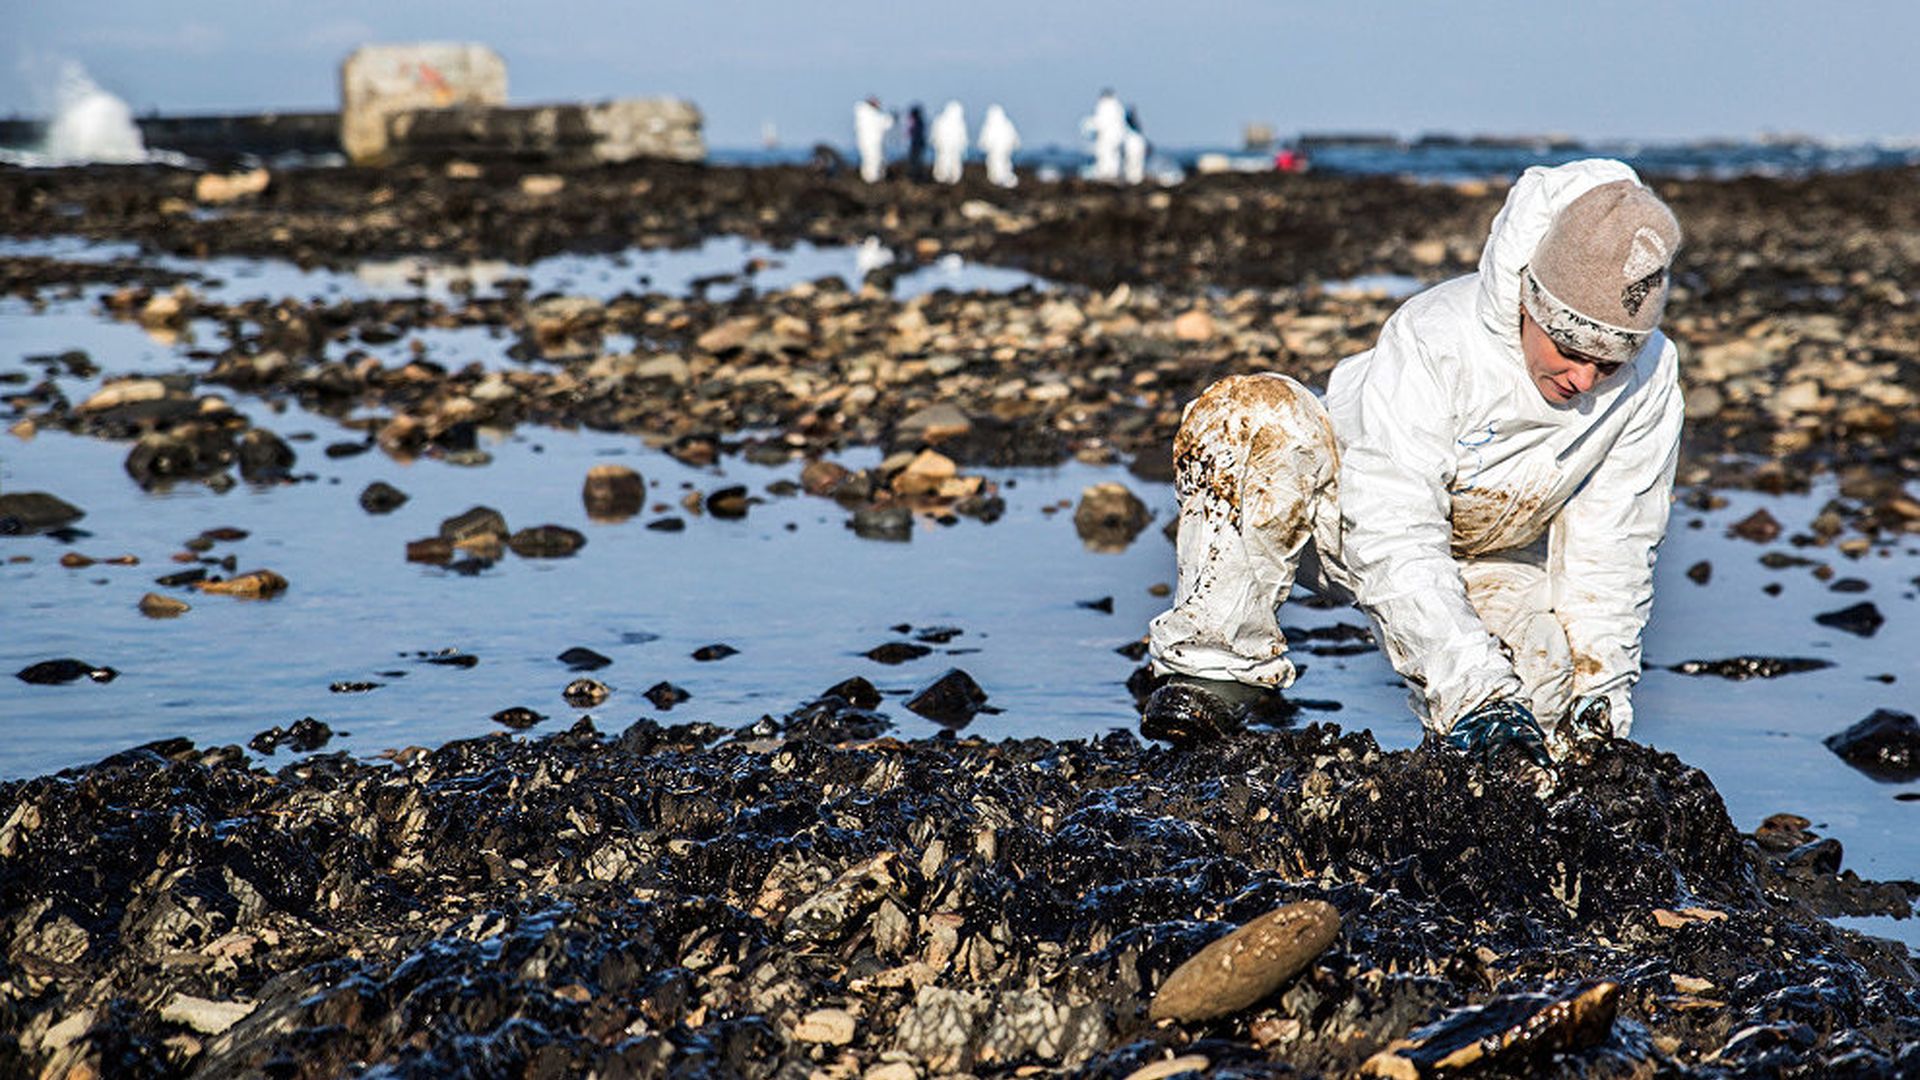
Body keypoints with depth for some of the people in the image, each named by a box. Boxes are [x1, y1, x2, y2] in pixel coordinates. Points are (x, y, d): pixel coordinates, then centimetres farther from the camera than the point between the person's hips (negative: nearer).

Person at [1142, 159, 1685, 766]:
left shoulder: (1649, 376, -20)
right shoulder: (1433, 337, -33)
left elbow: (1610, 548, -10)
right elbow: (1393, 539, -37)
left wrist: (1599, 692, -19)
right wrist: (1476, 686, -45)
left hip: (1488, 563, 3)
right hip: (1355, 526, -3)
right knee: (1256, 415, -35)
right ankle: (1216, 671, -26)